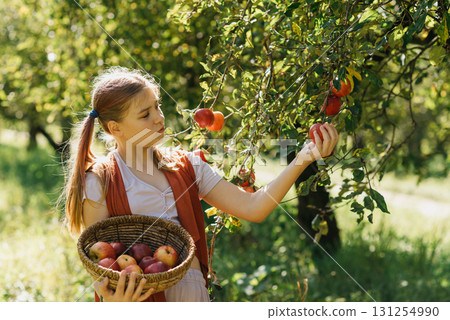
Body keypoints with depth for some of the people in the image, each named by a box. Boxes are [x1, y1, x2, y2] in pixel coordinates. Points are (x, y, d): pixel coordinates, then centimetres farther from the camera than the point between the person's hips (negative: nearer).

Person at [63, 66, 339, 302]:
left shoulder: (186, 165, 6)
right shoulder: (99, 181, -4)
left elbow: (253, 209, -1)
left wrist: (304, 158, -8)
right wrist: (113, 299, -25)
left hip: (190, 290, 3)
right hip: (136, 298, -3)